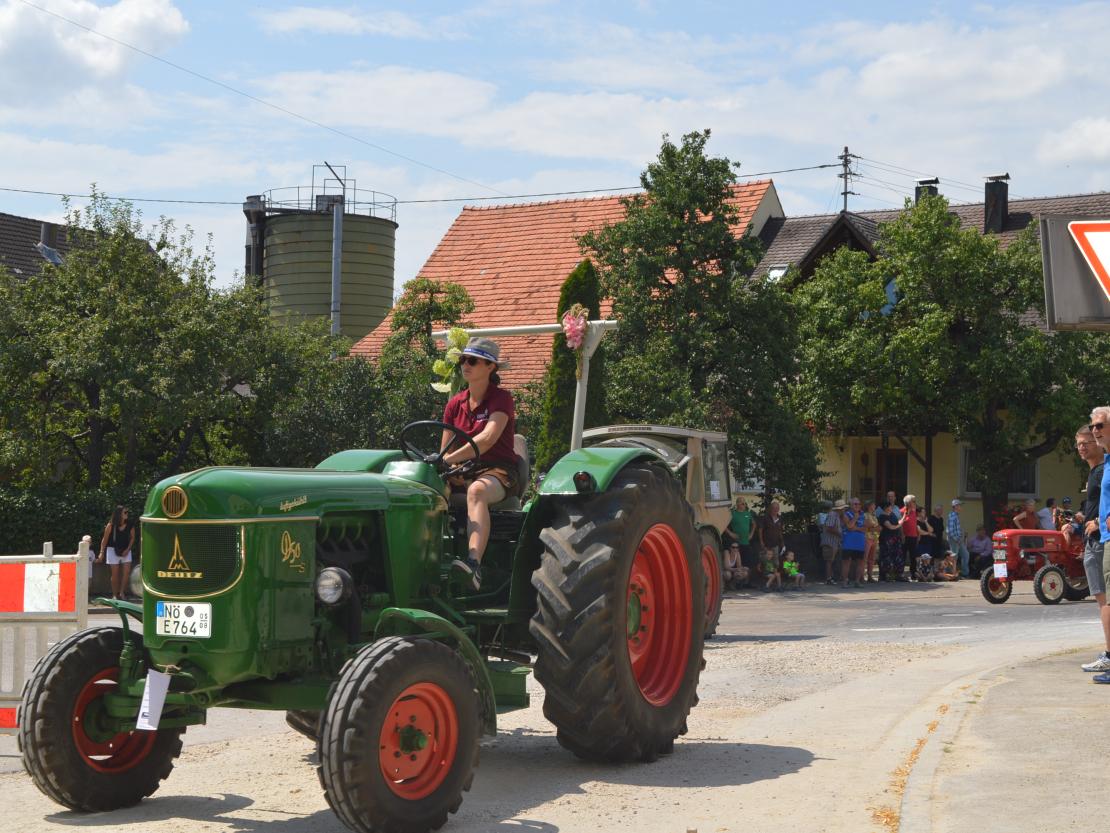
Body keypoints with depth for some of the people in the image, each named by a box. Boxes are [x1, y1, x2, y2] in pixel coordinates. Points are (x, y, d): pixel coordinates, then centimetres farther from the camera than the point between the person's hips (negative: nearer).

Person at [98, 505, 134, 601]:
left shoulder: (130, 525, -7)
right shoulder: (111, 526, -14)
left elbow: (132, 537, 5)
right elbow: (105, 539, -7)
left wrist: (127, 549, -5)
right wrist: (102, 552, -9)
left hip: (125, 551, 3)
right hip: (113, 550, -3)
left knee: (127, 571, -8)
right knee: (115, 573, 0)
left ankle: (122, 592, 6)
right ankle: (115, 595, 11)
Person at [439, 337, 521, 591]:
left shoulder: (501, 398, -3)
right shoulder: (455, 403, 15)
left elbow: (488, 439, -20)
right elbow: (445, 451, 15)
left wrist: (450, 459, -30)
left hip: (497, 472, -6)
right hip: (462, 473, 6)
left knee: (477, 490, -41)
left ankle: (474, 563, -60)